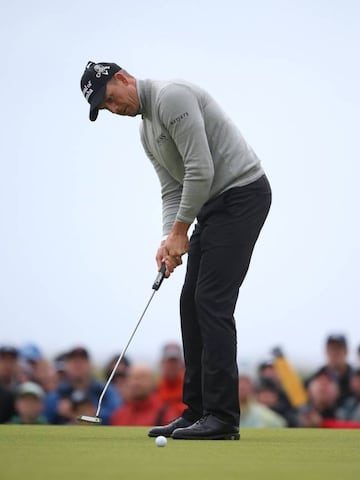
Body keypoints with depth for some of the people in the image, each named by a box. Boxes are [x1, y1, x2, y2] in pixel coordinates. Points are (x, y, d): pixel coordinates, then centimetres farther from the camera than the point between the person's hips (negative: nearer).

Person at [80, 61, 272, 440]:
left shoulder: (171, 97, -16)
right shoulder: (147, 131, 17)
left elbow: (200, 170, -22)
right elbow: (172, 190, 15)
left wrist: (180, 231, -14)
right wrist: (169, 239, -3)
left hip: (241, 193, -10)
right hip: (215, 204, 10)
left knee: (212, 302, -13)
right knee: (192, 303, 8)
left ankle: (222, 416, -11)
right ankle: (197, 411, 11)